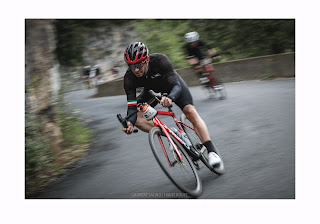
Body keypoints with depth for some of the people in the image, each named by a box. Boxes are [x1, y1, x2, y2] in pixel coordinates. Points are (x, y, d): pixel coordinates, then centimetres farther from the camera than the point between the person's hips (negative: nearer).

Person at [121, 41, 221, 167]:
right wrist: (129, 122, -52)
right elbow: (132, 106, -30)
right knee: (137, 118, -17)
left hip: (171, 83, -3)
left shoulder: (160, 60, -39)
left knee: (190, 112, -22)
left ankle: (211, 152, -19)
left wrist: (170, 98, -65)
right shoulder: (129, 78, -31)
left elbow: (177, 86, -42)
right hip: (152, 90, 3)